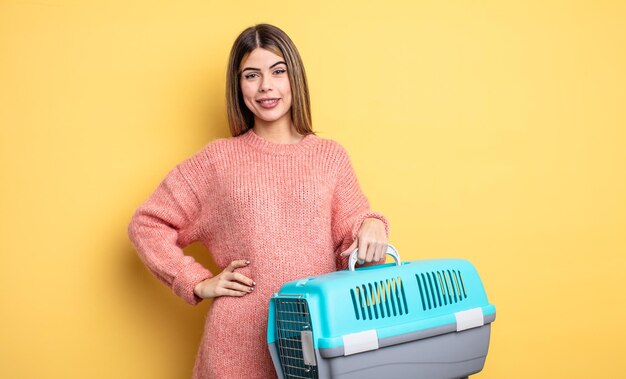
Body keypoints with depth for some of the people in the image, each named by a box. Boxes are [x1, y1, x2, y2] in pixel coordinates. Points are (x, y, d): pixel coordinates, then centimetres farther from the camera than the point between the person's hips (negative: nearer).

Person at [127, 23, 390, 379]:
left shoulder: (330, 155, 7)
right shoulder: (219, 158, 3)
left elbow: (349, 249, 6)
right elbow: (147, 224, 7)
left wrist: (371, 225, -16)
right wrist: (200, 283, -1)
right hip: (242, 338, -1)